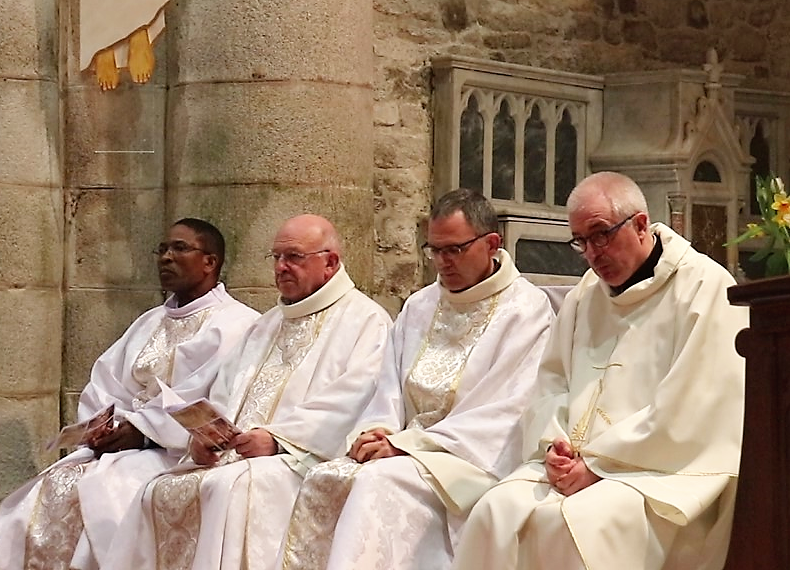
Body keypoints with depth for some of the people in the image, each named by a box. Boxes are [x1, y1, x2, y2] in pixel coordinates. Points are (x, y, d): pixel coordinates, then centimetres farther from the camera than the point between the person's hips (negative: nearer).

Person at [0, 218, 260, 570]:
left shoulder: (236, 325, -2)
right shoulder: (149, 323, 24)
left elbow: (215, 398, -15)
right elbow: (104, 383, 16)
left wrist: (142, 428, -16)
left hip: (180, 452, -7)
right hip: (117, 445, 7)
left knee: (102, 490, -29)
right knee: (54, 486, -17)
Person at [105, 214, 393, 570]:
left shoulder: (365, 321, 2)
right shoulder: (267, 326, 28)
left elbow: (351, 401, -13)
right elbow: (224, 395, 23)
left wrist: (278, 438, -21)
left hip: (304, 459, -7)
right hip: (233, 458, 7)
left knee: (231, 486, -35)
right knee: (161, 492, -16)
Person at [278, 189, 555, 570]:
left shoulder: (527, 312, -3)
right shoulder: (419, 307, 19)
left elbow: (501, 415, -12)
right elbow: (390, 391, 16)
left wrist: (405, 443, -15)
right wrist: (375, 432, -9)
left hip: (475, 459, -6)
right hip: (406, 451, 6)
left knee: (380, 481, -31)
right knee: (324, 479, -20)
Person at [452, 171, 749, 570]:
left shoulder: (706, 288, -6)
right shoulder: (586, 294, 18)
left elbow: (691, 413, -13)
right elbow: (553, 381, 19)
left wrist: (597, 464, -13)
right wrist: (554, 446, -3)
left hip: (667, 472, -6)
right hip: (575, 463, 6)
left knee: (577, 522, -35)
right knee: (498, 511, -22)